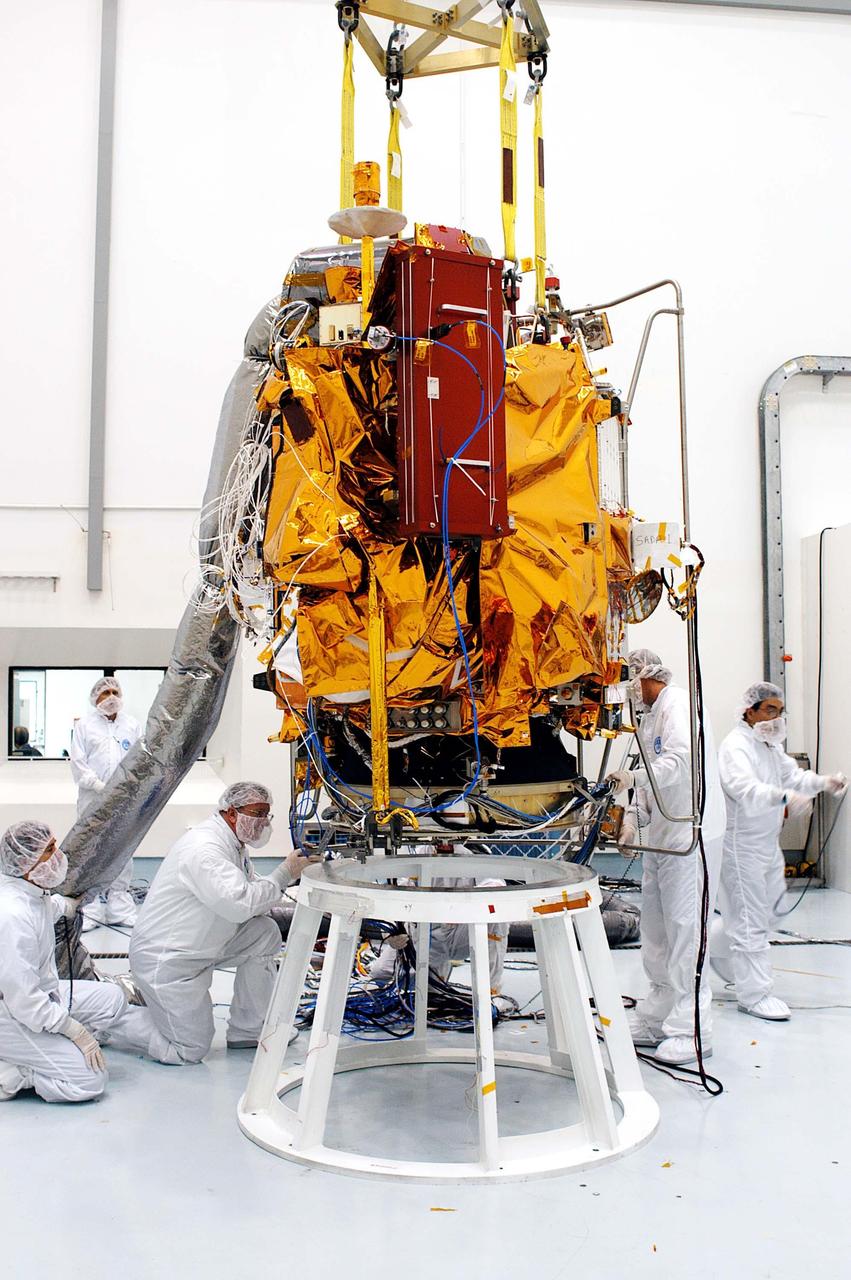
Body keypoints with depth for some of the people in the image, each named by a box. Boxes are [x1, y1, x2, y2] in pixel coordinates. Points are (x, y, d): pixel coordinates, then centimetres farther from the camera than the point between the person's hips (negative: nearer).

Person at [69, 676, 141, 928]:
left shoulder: (132, 725, 11)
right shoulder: (85, 725, 5)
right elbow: (78, 763, -1)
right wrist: (101, 787, -10)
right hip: (93, 799, -2)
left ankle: (120, 908, 11)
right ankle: (92, 909, 4)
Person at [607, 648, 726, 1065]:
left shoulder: (679, 706, -11)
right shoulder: (649, 718, 19)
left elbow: (681, 759, -28)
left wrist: (635, 776, -34)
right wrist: (634, 816, 5)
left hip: (691, 835, -10)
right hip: (660, 837, 10)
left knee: (685, 929, -7)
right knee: (656, 933, 14)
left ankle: (691, 1030, 1)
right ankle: (657, 1018, 24)